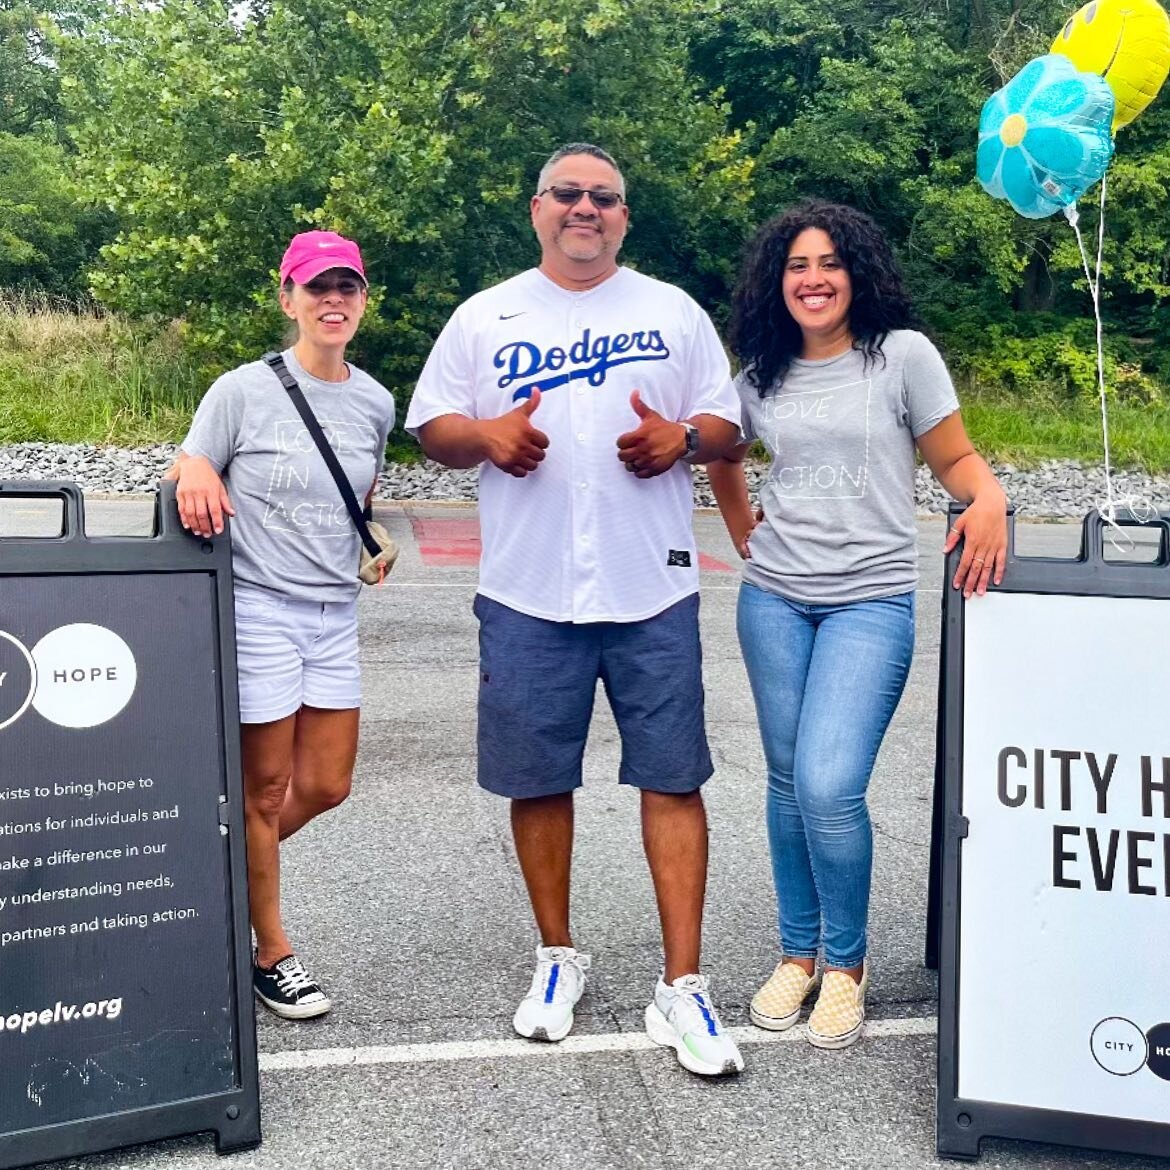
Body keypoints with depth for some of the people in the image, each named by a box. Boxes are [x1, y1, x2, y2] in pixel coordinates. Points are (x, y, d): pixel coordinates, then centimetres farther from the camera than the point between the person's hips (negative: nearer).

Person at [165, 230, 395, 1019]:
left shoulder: (376, 403, 5)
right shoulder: (243, 391, -9)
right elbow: (189, 480, -3)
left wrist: (376, 537, 4)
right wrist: (196, 474, -24)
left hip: (336, 614, 5)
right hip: (259, 607, -5)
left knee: (326, 787, 11)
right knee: (267, 789, 5)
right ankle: (271, 954, 23)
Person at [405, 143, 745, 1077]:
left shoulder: (674, 313, 11)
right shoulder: (485, 318, 10)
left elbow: (727, 424, 11)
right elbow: (432, 427, 10)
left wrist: (684, 438, -11)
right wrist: (485, 437, -11)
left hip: (653, 589, 0)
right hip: (527, 593, 1)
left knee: (672, 781, -1)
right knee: (538, 781, 8)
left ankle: (682, 990, 8)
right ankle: (558, 958, 29)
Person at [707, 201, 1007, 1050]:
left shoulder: (902, 354, -3)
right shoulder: (762, 375, 8)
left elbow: (956, 457, 0)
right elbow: (724, 459, 25)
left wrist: (990, 500, -21)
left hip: (870, 602, -4)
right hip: (773, 599, 4)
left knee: (829, 788, -14)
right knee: (789, 781, 10)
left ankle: (846, 962, 10)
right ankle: (798, 953, 26)